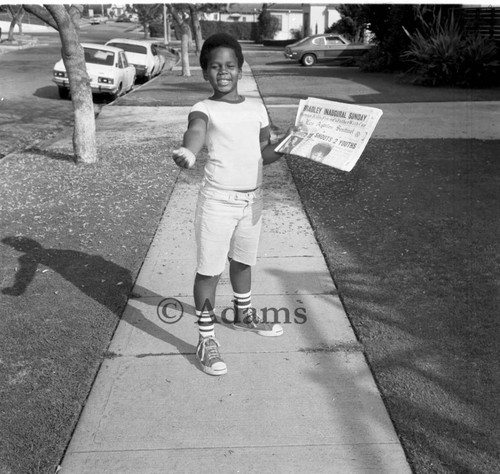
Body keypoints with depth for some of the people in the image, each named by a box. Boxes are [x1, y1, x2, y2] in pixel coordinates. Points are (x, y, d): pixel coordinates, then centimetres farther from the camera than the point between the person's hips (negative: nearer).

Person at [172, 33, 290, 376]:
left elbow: (266, 153, 13)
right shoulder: (205, 109, -10)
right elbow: (197, 129, -34)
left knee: (243, 262, 23)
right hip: (218, 202, -5)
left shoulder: (257, 108, 7)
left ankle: (244, 315, 45)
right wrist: (188, 151, -57)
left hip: (253, 200, 5)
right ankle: (207, 340, 13)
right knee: (210, 270, 1)